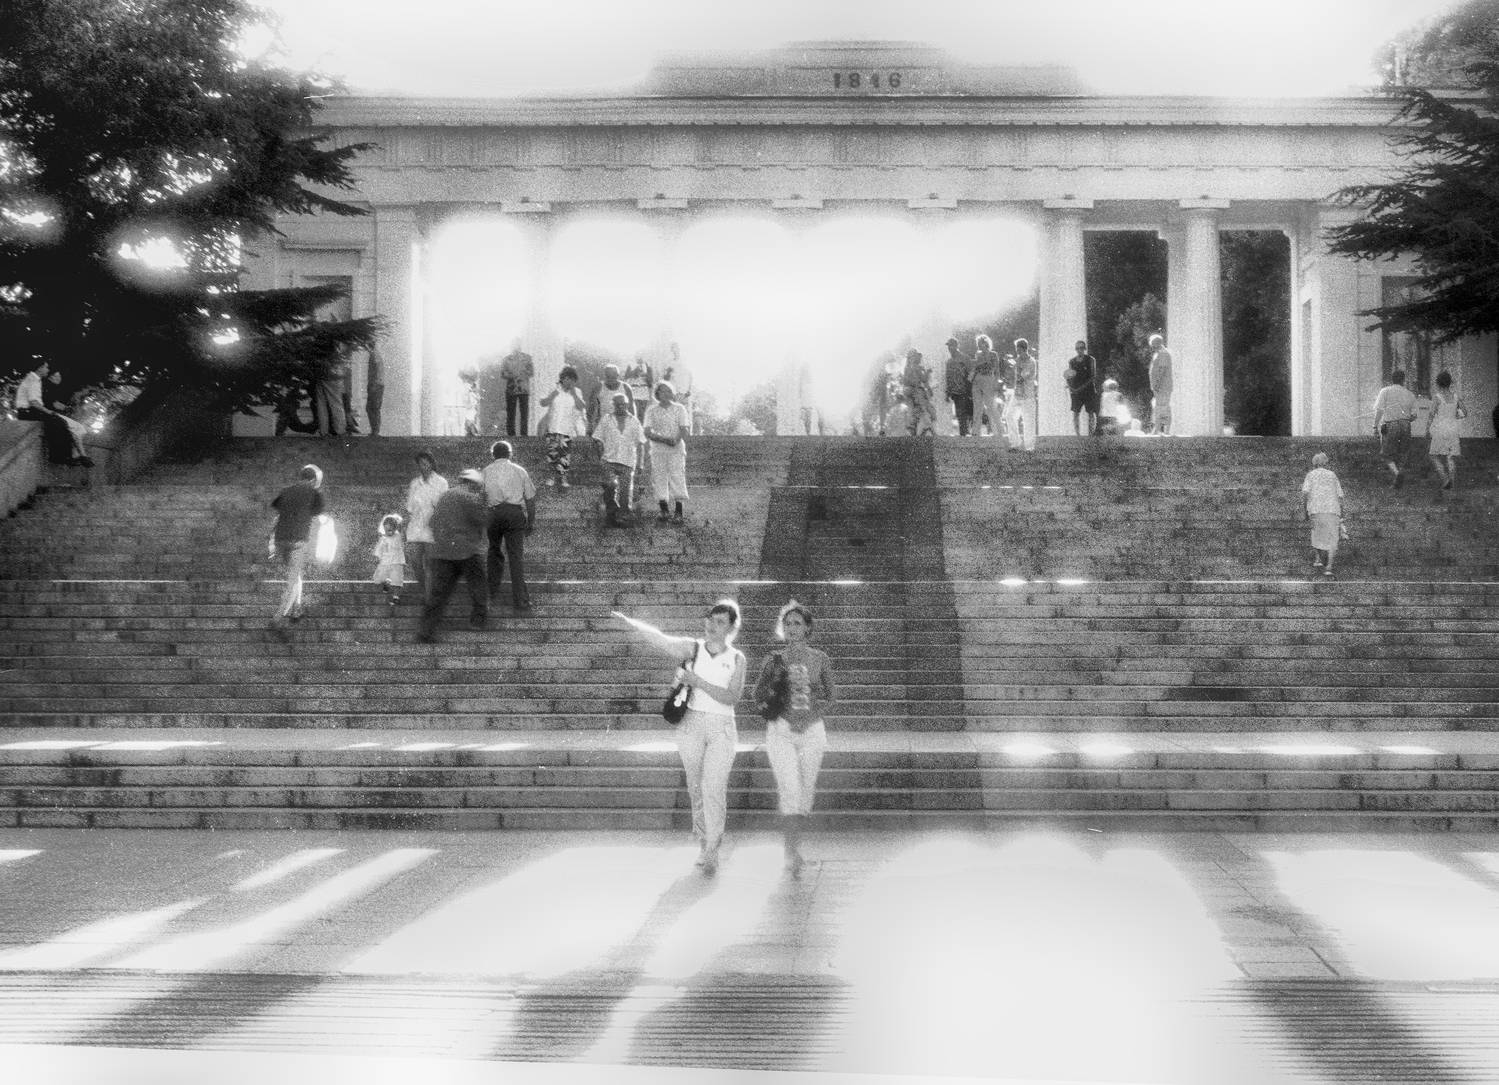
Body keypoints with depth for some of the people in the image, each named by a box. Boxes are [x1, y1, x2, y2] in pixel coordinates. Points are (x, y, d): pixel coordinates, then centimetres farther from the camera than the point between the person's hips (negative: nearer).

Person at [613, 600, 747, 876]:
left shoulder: (736, 659, 0)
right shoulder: (692, 648, 0)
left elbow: (731, 698, -10)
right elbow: (661, 640, -15)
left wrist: (696, 681, -19)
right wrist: (630, 623, -31)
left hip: (722, 728, -1)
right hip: (691, 724, 1)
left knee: (714, 789, -11)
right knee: (696, 788, 8)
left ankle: (711, 852, -5)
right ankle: (703, 842, 23)